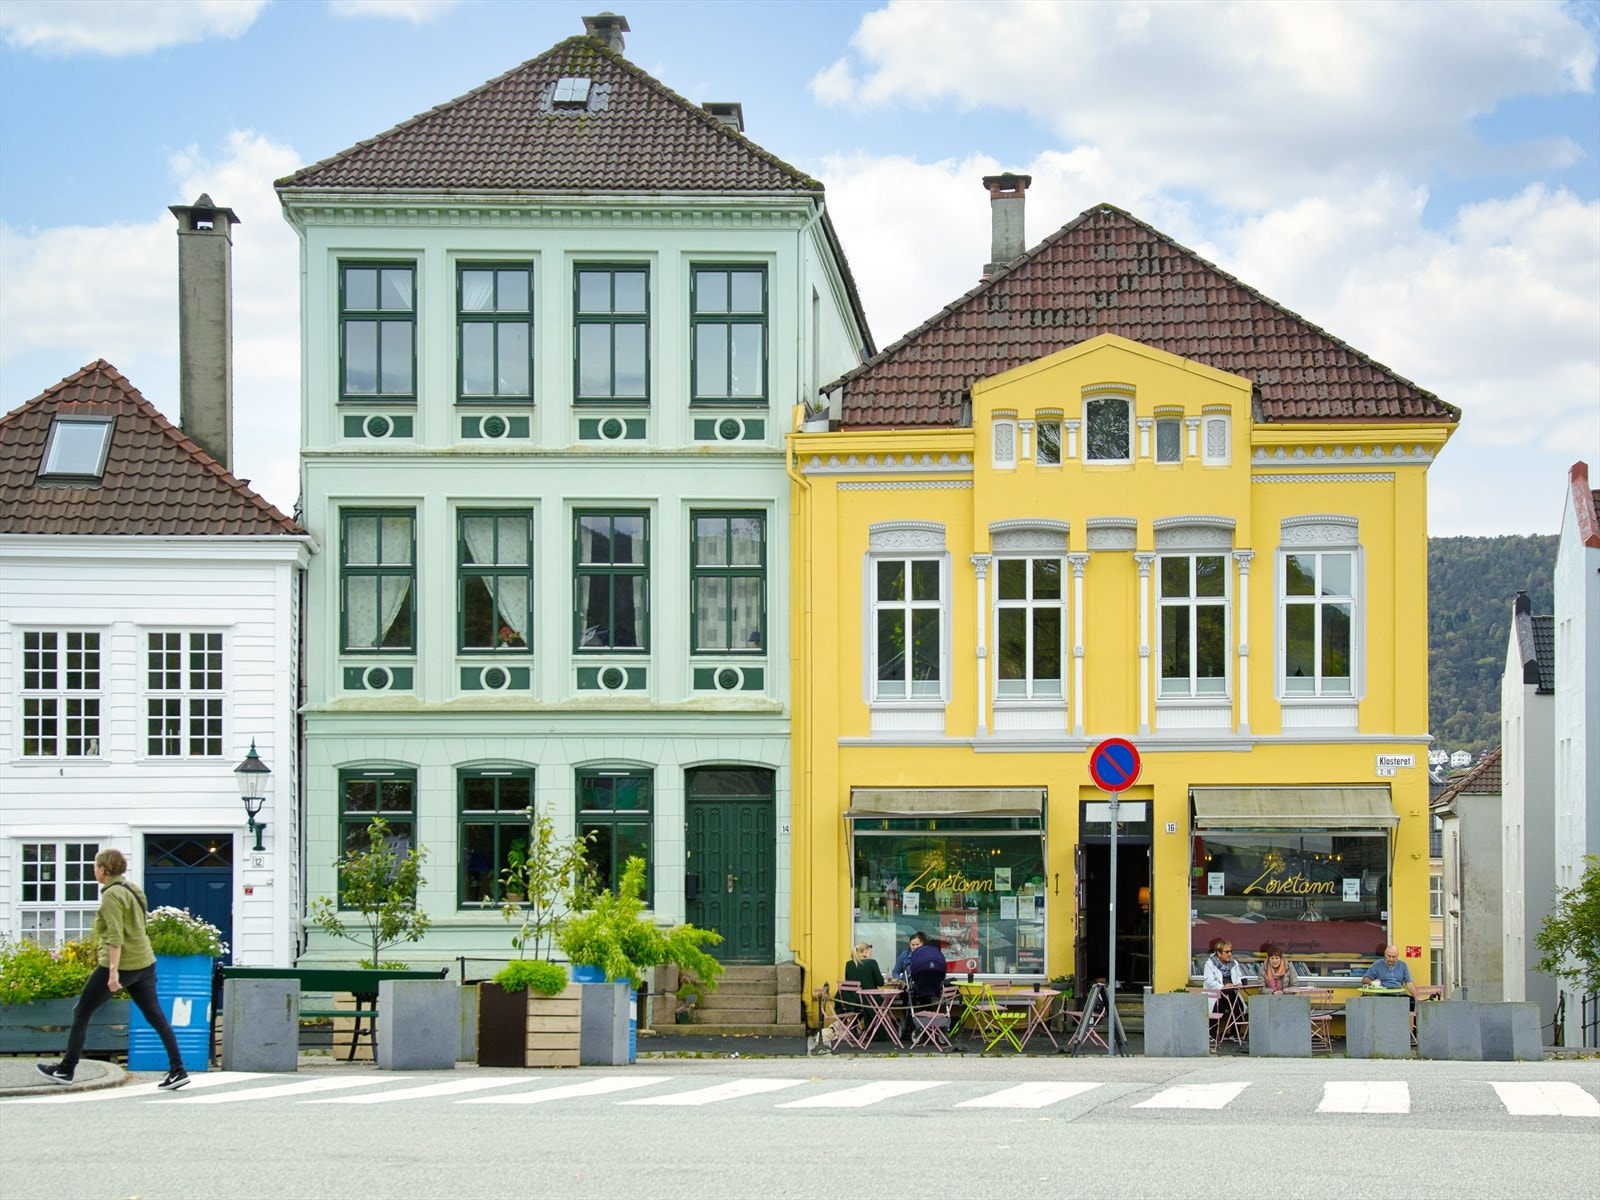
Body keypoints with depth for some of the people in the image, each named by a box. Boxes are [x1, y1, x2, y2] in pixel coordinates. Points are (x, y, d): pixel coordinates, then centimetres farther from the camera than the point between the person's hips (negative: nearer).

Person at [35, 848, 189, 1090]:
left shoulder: (112, 895, -13)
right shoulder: (133, 889, 13)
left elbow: (115, 935, -21)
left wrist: (113, 970, -25)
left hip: (121, 964, -8)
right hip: (144, 962, 8)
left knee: (81, 1013, 6)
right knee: (155, 1016, 6)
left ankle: (66, 1070, 13)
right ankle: (177, 1070, -2)